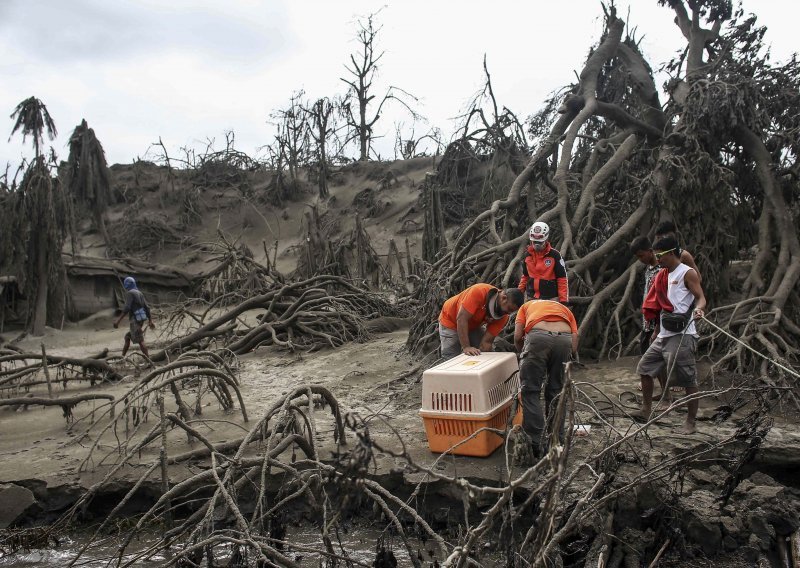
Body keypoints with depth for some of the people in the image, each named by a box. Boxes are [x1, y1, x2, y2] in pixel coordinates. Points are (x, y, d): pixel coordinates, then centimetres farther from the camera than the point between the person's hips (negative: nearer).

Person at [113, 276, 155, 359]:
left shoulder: (129, 293, -9)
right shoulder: (139, 293, 17)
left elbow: (126, 308, -21)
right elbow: (147, 308, 16)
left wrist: (118, 320, -24)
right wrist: (150, 321, 18)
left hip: (135, 320, -9)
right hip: (141, 320, 9)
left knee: (140, 341, -8)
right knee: (127, 337, 17)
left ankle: (148, 359, -11)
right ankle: (122, 357, 20)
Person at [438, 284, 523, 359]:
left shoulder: (504, 316, -19)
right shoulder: (480, 291, -36)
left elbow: (486, 342, -20)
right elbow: (461, 318, -38)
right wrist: (466, 347, -41)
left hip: (474, 325, 5)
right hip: (451, 321, -5)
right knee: (452, 359, -13)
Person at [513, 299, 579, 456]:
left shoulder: (527, 306, 34)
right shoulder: (565, 309, 37)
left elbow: (517, 336, 16)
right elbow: (574, 341, 20)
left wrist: (523, 355, 32)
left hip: (537, 337, -2)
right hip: (564, 339, 3)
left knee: (530, 392, 8)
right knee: (556, 393, 17)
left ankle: (536, 444, 5)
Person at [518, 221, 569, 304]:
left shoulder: (554, 255, -8)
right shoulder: (528, 255, 6)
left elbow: (562, 279, -8)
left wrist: (563, 300, -12)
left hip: (550, 299, -5)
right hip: (531, 298, 5)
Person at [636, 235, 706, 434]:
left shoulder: (687, 273, -5)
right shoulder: (663, 276, 17)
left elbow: (700, 297, -13)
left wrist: (699, 308, -36)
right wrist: (656, 332, 22)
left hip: (682, 335, -9)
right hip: (663, 335, 9)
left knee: (688, 380, -3)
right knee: (645, 368, 10)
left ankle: (690, 422, 8)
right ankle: (646, 411, 20)